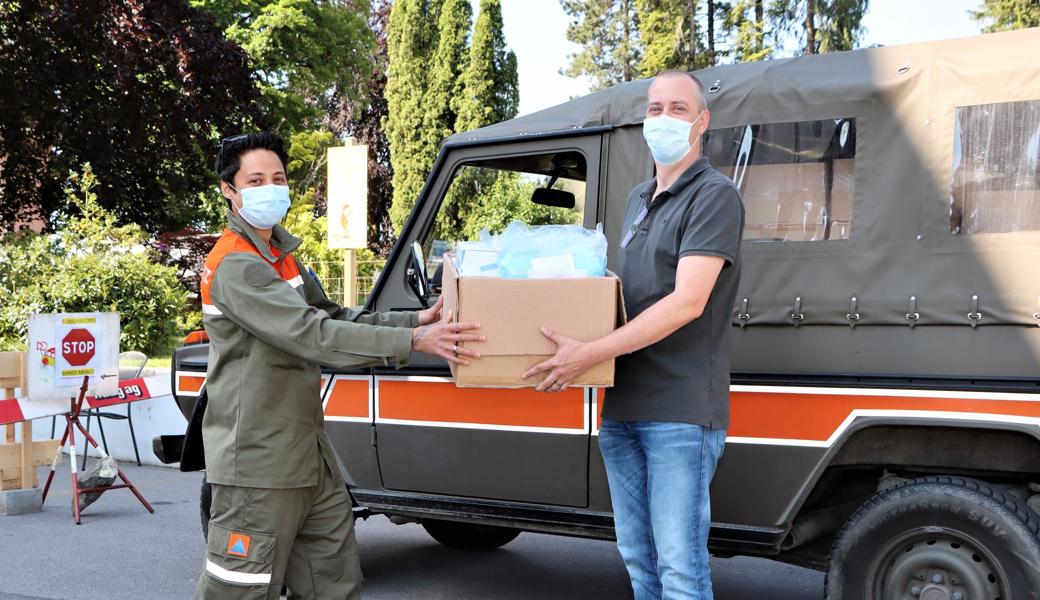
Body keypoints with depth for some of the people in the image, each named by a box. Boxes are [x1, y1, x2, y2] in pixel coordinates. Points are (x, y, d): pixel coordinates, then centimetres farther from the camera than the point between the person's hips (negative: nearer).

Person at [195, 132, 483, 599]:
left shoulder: (280, 255, 16)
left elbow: (333, 318, 14)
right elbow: (313, 336, -27)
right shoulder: (236, 266, -17)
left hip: (307, 454, 10)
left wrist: (415, 320, 2)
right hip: (259, 461, -9)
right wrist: (413, 342, -29)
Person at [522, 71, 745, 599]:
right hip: (621, 409, 8)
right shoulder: (638, 199, 18)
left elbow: (686, 303, -19)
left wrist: (588, 354, -21)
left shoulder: (714, 196, -8)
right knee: (637, 557, 13)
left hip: (680, 413, -8)